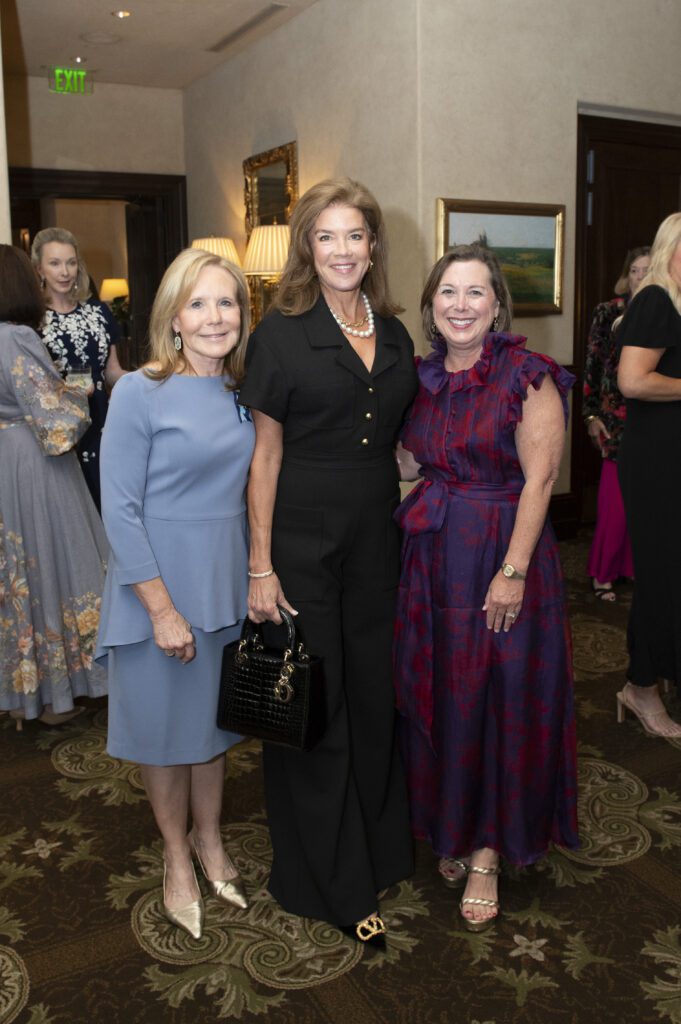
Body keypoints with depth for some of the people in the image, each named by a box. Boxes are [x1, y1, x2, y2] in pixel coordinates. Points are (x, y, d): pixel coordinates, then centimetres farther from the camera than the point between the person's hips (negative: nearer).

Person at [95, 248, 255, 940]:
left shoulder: (243, 394, 2)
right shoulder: (139, 393, -14)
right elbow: (120, 510, -16)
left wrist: (257, 577, 5)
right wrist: (162, 609, -18)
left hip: (226, 583, 5)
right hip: (158, 585, -5)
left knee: (214, 716, 19)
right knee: (164, 723, 11)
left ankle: (210, 839, 41)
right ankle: (177, 857, 34)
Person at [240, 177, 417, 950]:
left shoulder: (393, 335, 8)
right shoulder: (281, 334, -7)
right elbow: (266, 453, -8)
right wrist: (260, 566, -12)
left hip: (377, 535, 5)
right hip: (303, 537, -5)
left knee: (375, 693, 15)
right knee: (312, 703, 6)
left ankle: (378, 846, 37)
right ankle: (331, 881, 24)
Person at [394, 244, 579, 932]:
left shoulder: (528, 377, -9)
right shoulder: (421, 378, 7)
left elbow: (539, 479, -14)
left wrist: (514, 571, -19)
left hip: (502, 555, -5)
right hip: (430, 558, 5)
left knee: (500, 701, 4)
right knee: (435, 697, 12)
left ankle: (486, 855, 20)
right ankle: (452, 829, 33)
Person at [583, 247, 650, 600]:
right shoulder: (609, 312, 1)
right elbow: (593, 365, 1)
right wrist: (591, 415, -3)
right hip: (618, 415, -2)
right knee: (616, 501, -3)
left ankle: (637, 565, 21)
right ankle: (603, 573, 11)